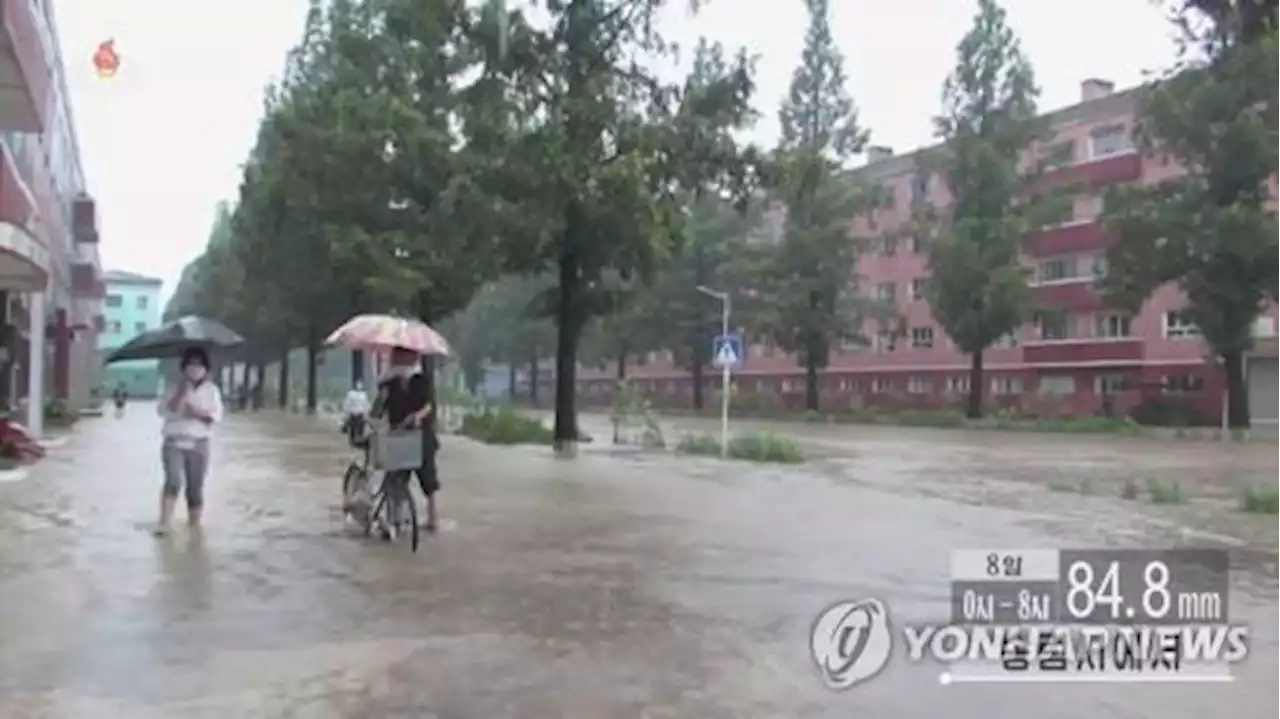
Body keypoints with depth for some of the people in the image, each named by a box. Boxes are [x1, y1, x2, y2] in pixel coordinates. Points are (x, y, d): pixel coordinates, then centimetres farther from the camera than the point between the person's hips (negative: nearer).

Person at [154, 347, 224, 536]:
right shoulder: (175, 386, 4)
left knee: (195, 488, 4)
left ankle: (194, 526, 14)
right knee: (174, 481, -19)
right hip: (173, 442, -1)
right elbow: (165, 410, -8)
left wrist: (196, 412, -18)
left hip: (198, 444, 1)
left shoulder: (211, 389, 6)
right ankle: (163, 523, -18)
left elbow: (216, 416, -3)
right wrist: (182, 391, -16)